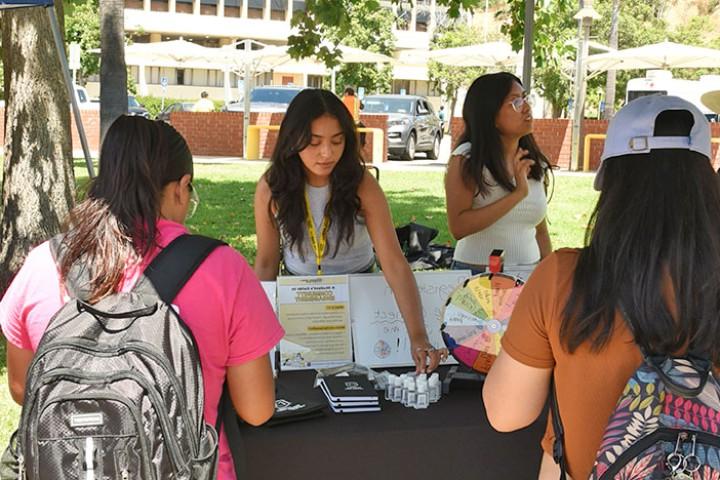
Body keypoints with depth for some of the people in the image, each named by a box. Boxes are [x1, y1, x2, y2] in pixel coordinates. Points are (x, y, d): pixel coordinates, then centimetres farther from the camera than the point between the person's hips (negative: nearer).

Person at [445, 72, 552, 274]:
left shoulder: (535, 164, 4)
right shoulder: (466, 158, -11)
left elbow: (540, 230, 12)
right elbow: (458, 227, -21)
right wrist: (517, 194, -22)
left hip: (529, 274, 5)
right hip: (476, 273, -4)